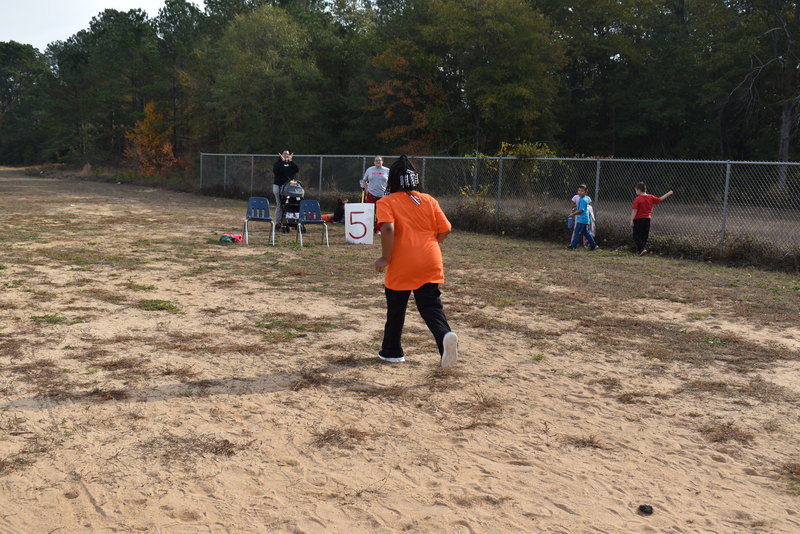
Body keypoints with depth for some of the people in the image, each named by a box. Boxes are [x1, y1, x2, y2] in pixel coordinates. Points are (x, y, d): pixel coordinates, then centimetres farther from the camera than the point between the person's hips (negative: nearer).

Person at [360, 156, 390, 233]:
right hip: (371, 194, 0)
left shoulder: (387, 171, 5)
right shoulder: (369, 170, 7)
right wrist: (366, 189, 3)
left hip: (383, 195, 0)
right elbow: (364, 180, 16)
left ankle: (377, 229, 13)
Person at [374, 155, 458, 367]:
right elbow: (444, 230, 7)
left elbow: (388, 229, -19)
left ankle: (392, 351, 26)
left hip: (401, 265, -3)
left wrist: (385, 257, -12)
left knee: (395, 309, 13)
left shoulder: (386, 202, -3)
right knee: (431, 306, 3)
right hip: (430, 264, 3)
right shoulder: (429, 200, 9)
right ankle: (445, 334, -25)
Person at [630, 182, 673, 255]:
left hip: (639, 219, -6)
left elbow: (634, 211, -16)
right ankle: (640, 250, 18)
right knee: (645, 235, 13)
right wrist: (668, 194, 28)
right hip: (647, 219, 6)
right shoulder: (651, 197, 4)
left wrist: (631, 220, -14)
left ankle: (641, 249, -14)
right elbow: (660, 199, 15)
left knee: (636, 235, 0)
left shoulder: (637, 199, -13)